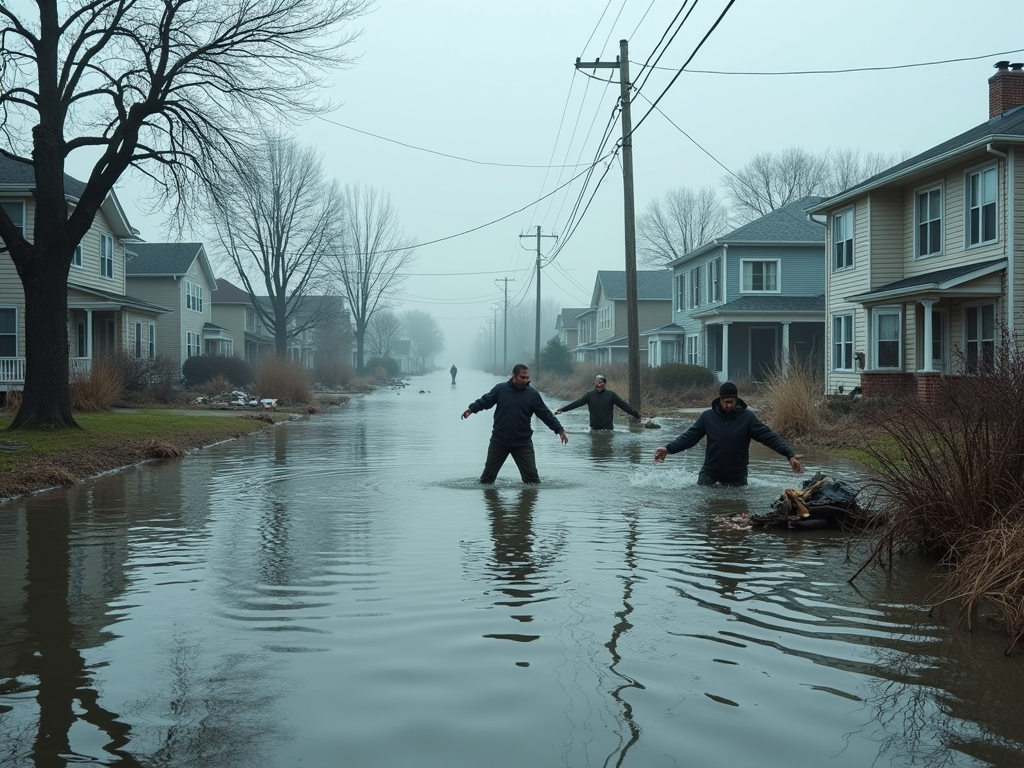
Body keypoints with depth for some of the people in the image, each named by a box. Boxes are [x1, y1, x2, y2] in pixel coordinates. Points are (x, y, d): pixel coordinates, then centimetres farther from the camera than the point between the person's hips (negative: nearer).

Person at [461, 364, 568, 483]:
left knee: (531, 476, -2)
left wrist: (559, 429, -7)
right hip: (499, 441, 1)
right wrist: (472, 409, -6)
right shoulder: (500, 389, -4)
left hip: (523, 443, 0)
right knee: (488, 474, 10)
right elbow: (485, 401, 7)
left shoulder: (533, 394, -4)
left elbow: (546, 414, -2)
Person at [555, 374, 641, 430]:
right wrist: (562, 409, -7)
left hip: (608, 428, -1)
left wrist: (635, 413, -12)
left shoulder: (611, 395, 1)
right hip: (594, 428, 1)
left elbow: (623, 405, -2)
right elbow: (576, 403, 0)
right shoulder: (589, 395, 2)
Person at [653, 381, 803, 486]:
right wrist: (668, 448, -13)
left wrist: (790, 455, -22)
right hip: (710, 472, 1)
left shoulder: (747, 417, -9)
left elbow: (769, 437, -13)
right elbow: (689, 436, -1)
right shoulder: (708, 416, -4)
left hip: (736, 474, -1)